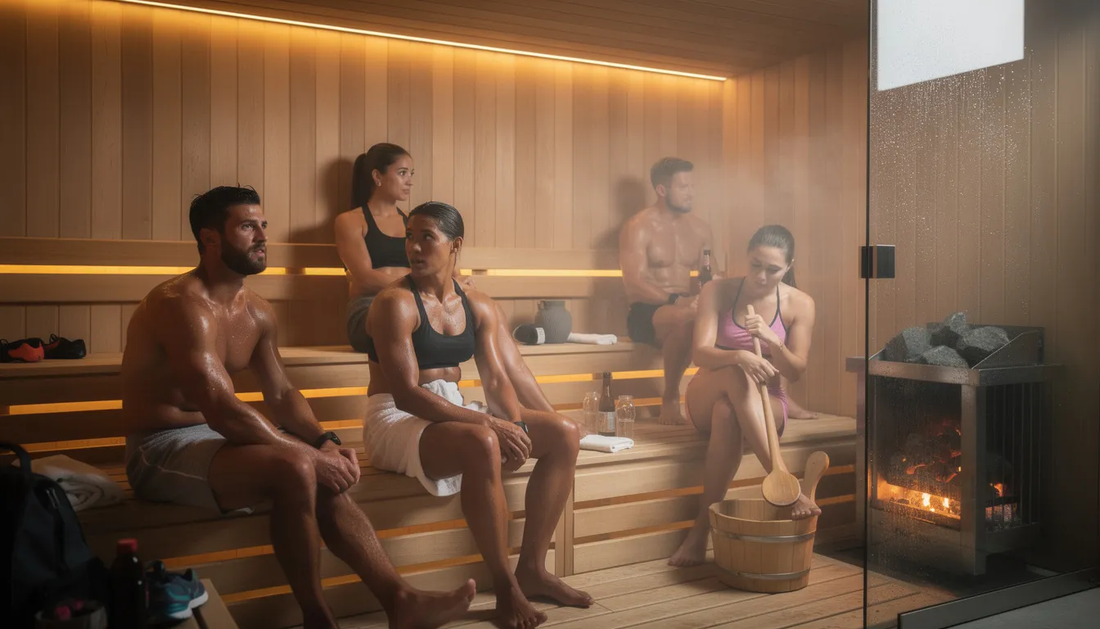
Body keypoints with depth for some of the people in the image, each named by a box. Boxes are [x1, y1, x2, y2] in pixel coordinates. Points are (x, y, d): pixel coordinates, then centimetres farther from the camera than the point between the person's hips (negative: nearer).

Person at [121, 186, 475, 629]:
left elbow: (281, 394, 12)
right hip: (161, 450, -9)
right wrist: (310, 453, -26)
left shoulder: (257, 312, 7)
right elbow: (223, 410, -30)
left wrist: (325, 442, -7)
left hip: (215, 437, 9)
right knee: (294, 468, -29)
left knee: (326, 475, -9)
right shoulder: (181, 305, -22)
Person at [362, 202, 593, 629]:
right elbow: (407, 393, -21)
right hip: (397, 420, -7)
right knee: (481, 445, -37)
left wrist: (516, 425, -16)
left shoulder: (478, 307, 8)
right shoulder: (396, 303, -13)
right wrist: (486, 421, -27)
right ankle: (504, 586, -20)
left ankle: (532, 568, 0)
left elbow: (496, 381, 5)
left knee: (564, 434, -4)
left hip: (455, 411, 8)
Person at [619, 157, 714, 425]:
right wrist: (676, 301, -27)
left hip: (686, 307, 6)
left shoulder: (700, 228, 16)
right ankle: (670, 399, -20)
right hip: (647, 313, -6)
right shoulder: (638, 227, -4)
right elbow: (634, 284, -14)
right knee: (688, 319, -38)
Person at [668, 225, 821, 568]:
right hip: (706, 399, 0)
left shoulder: (800, 304, -4)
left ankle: (702, 527, -39)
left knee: (727, 412, -38)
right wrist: (739, 356, -40)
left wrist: (772, 341, -28)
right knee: (738, 375, -38)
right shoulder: (717, 291, -6)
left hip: (766, 404, 0)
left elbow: (796, 372, -6)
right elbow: (700, 353, -17)